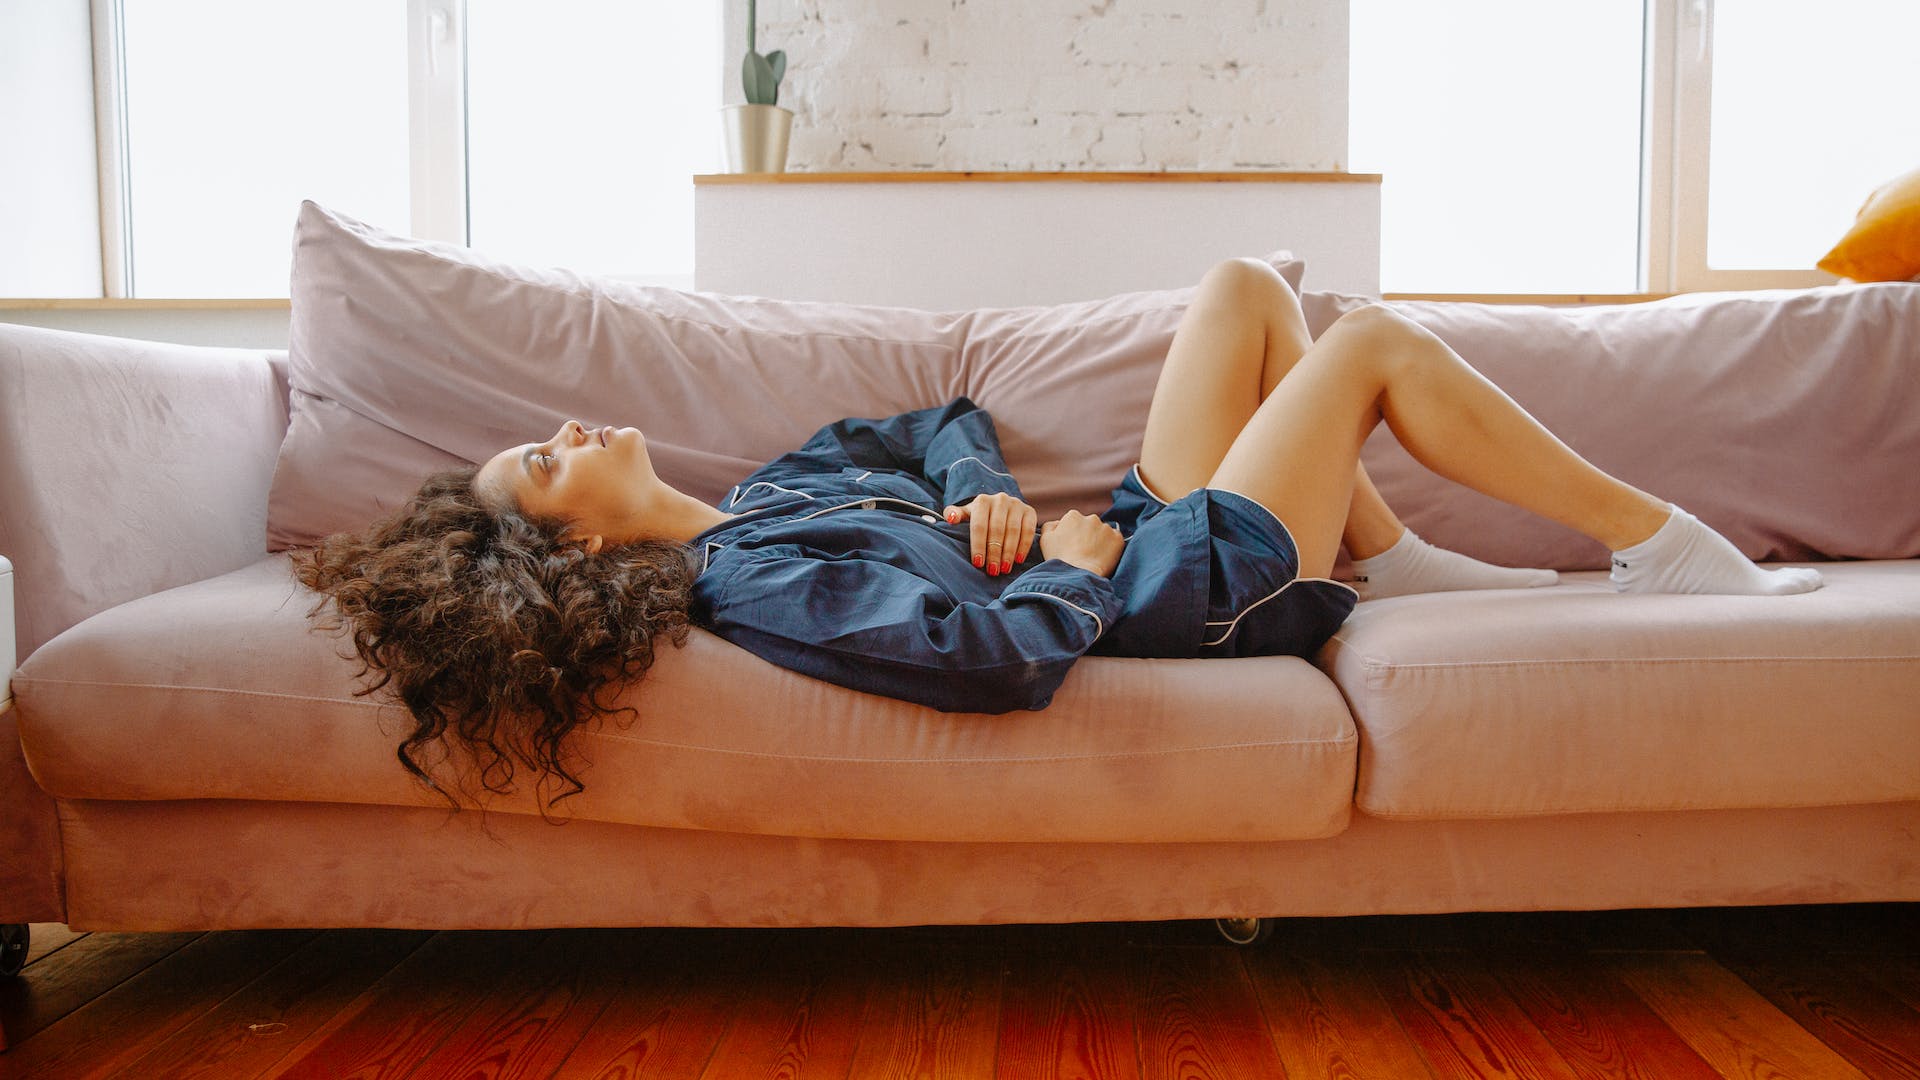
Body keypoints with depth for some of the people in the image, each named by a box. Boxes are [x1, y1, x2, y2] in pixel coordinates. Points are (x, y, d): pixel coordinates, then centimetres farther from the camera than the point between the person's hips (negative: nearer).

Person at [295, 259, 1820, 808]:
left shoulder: (762, 499, 5)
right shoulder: (759, 582, -25)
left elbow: (935, 428, 15)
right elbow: (1005, 655, -38)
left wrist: (994, 498, -7)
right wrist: (1074, 562, -19)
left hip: (1156, 532, 9)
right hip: (1205, 583, -9)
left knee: (1251, 286, 12)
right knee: (1376, 339, -5)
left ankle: (1398, 557, 15)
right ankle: (1664, 548, 12)